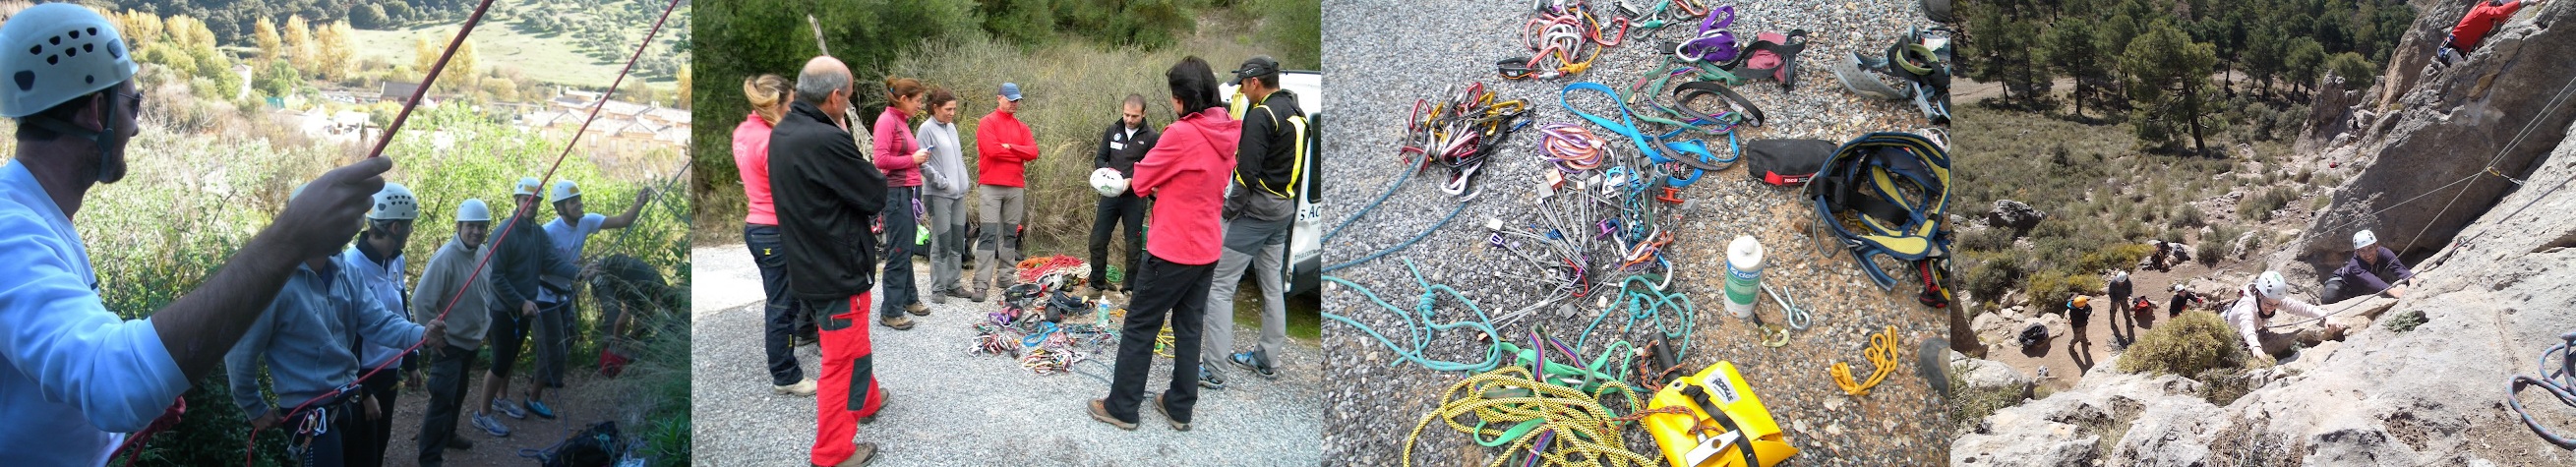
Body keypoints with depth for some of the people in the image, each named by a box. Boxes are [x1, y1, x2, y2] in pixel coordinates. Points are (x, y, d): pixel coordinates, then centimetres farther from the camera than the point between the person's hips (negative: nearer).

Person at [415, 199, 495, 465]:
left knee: (458, 394, 23)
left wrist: (485, 325, 13)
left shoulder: (483, 254, -1)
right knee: (443, 399, -9)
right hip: (448, 343, -8)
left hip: (471, 341, 8)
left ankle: (447, 435, 41)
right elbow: (421, 301, -24)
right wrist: (431, 337, -18)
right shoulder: (446, 257, -25)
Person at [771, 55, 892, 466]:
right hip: (837, 271, -9)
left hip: (807, 262, 9)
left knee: (851, 344, 29)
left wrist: (862, 170, -1)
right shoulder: (827, 141, -29)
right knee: (844, 360, 5)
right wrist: (880, 176, 0)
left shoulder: (782, 133, 0)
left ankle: (867, 402, 49)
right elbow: (876, 197, -19)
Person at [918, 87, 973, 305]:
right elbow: (922, 163, -15)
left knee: (957, 241, 10)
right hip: (939, 194, -7)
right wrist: (942, 182, -15)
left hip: (958, 192, 7)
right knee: (942, 242, -5)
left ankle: (953, 283, 19)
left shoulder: (951, 127, 13)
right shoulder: (926, 129, -10)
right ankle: (938, 289, 2)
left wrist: (963, 180, 12)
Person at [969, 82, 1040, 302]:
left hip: (1016, 187, 5)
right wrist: (1020, 154, -4)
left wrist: (1009, 147, -10)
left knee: (1010, 234, 8)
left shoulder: (1022, 127, 15)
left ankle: (1005, 277, 14)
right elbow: (992, 150, -14)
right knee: (989, 234, -9)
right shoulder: (987, 123, 0)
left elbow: (1033, 152, 1)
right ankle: (980, 283, -11)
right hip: (991, 186, -5)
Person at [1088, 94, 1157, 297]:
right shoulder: (1112, 131, 6)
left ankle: (1131, 286, 13)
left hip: (1134, 197, -4)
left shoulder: (1150, 137, -6)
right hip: (1110, 195, 4)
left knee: (1134, 244, 3)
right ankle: (1097, 283, 18)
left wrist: (1131, 181, -22)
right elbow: (1099, 158, 9)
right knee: (1097, 240, 4)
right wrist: (1107, 171, -13)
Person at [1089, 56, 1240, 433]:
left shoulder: (1181, 134, -21)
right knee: (1189, 326, 15)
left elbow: (1142, 180, -9)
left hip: (1172, 250, -7)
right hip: (1207, 248, 7)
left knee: (1140, 325, 5)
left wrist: (1135, 183, 12)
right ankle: (1180, 407, 22)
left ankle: (1121, 408, 13)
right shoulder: (1227, 134, 3)